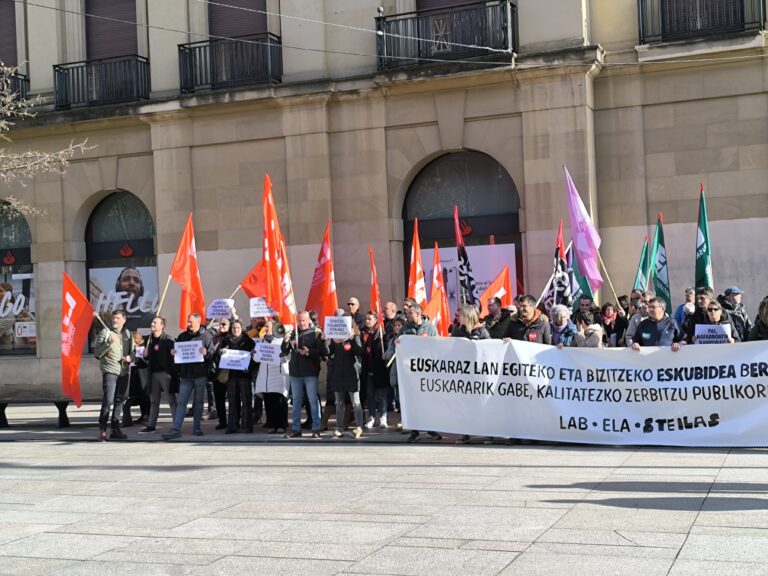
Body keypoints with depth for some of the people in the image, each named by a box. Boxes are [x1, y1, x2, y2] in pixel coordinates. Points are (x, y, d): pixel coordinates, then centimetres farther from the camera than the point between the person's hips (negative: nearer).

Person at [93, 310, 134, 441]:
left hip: (124, 372, 6)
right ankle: (102, 430, -7)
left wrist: (130, 357, -3)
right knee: (108, 401, -14)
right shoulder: (105, 332, -3)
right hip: (110, 371, -6)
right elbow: (97, 353, -8)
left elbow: (132, 351, 20)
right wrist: (109, 343, -21)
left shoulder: (127, 334, 12)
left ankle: (115, 429, 18)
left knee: (119, 401, 10)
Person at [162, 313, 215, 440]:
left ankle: (197, 427, 17)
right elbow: (176, 351, 18)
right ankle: (176, 429, -4)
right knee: (181, 402, -1)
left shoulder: (206, 335, -1)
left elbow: (213, 353, -5)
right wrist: (173, 353, -4)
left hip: (200, 374, -3)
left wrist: (206, 352, -26)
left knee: (198, 401, 7)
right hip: (186, 374, 3)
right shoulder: (182, 336, 11)